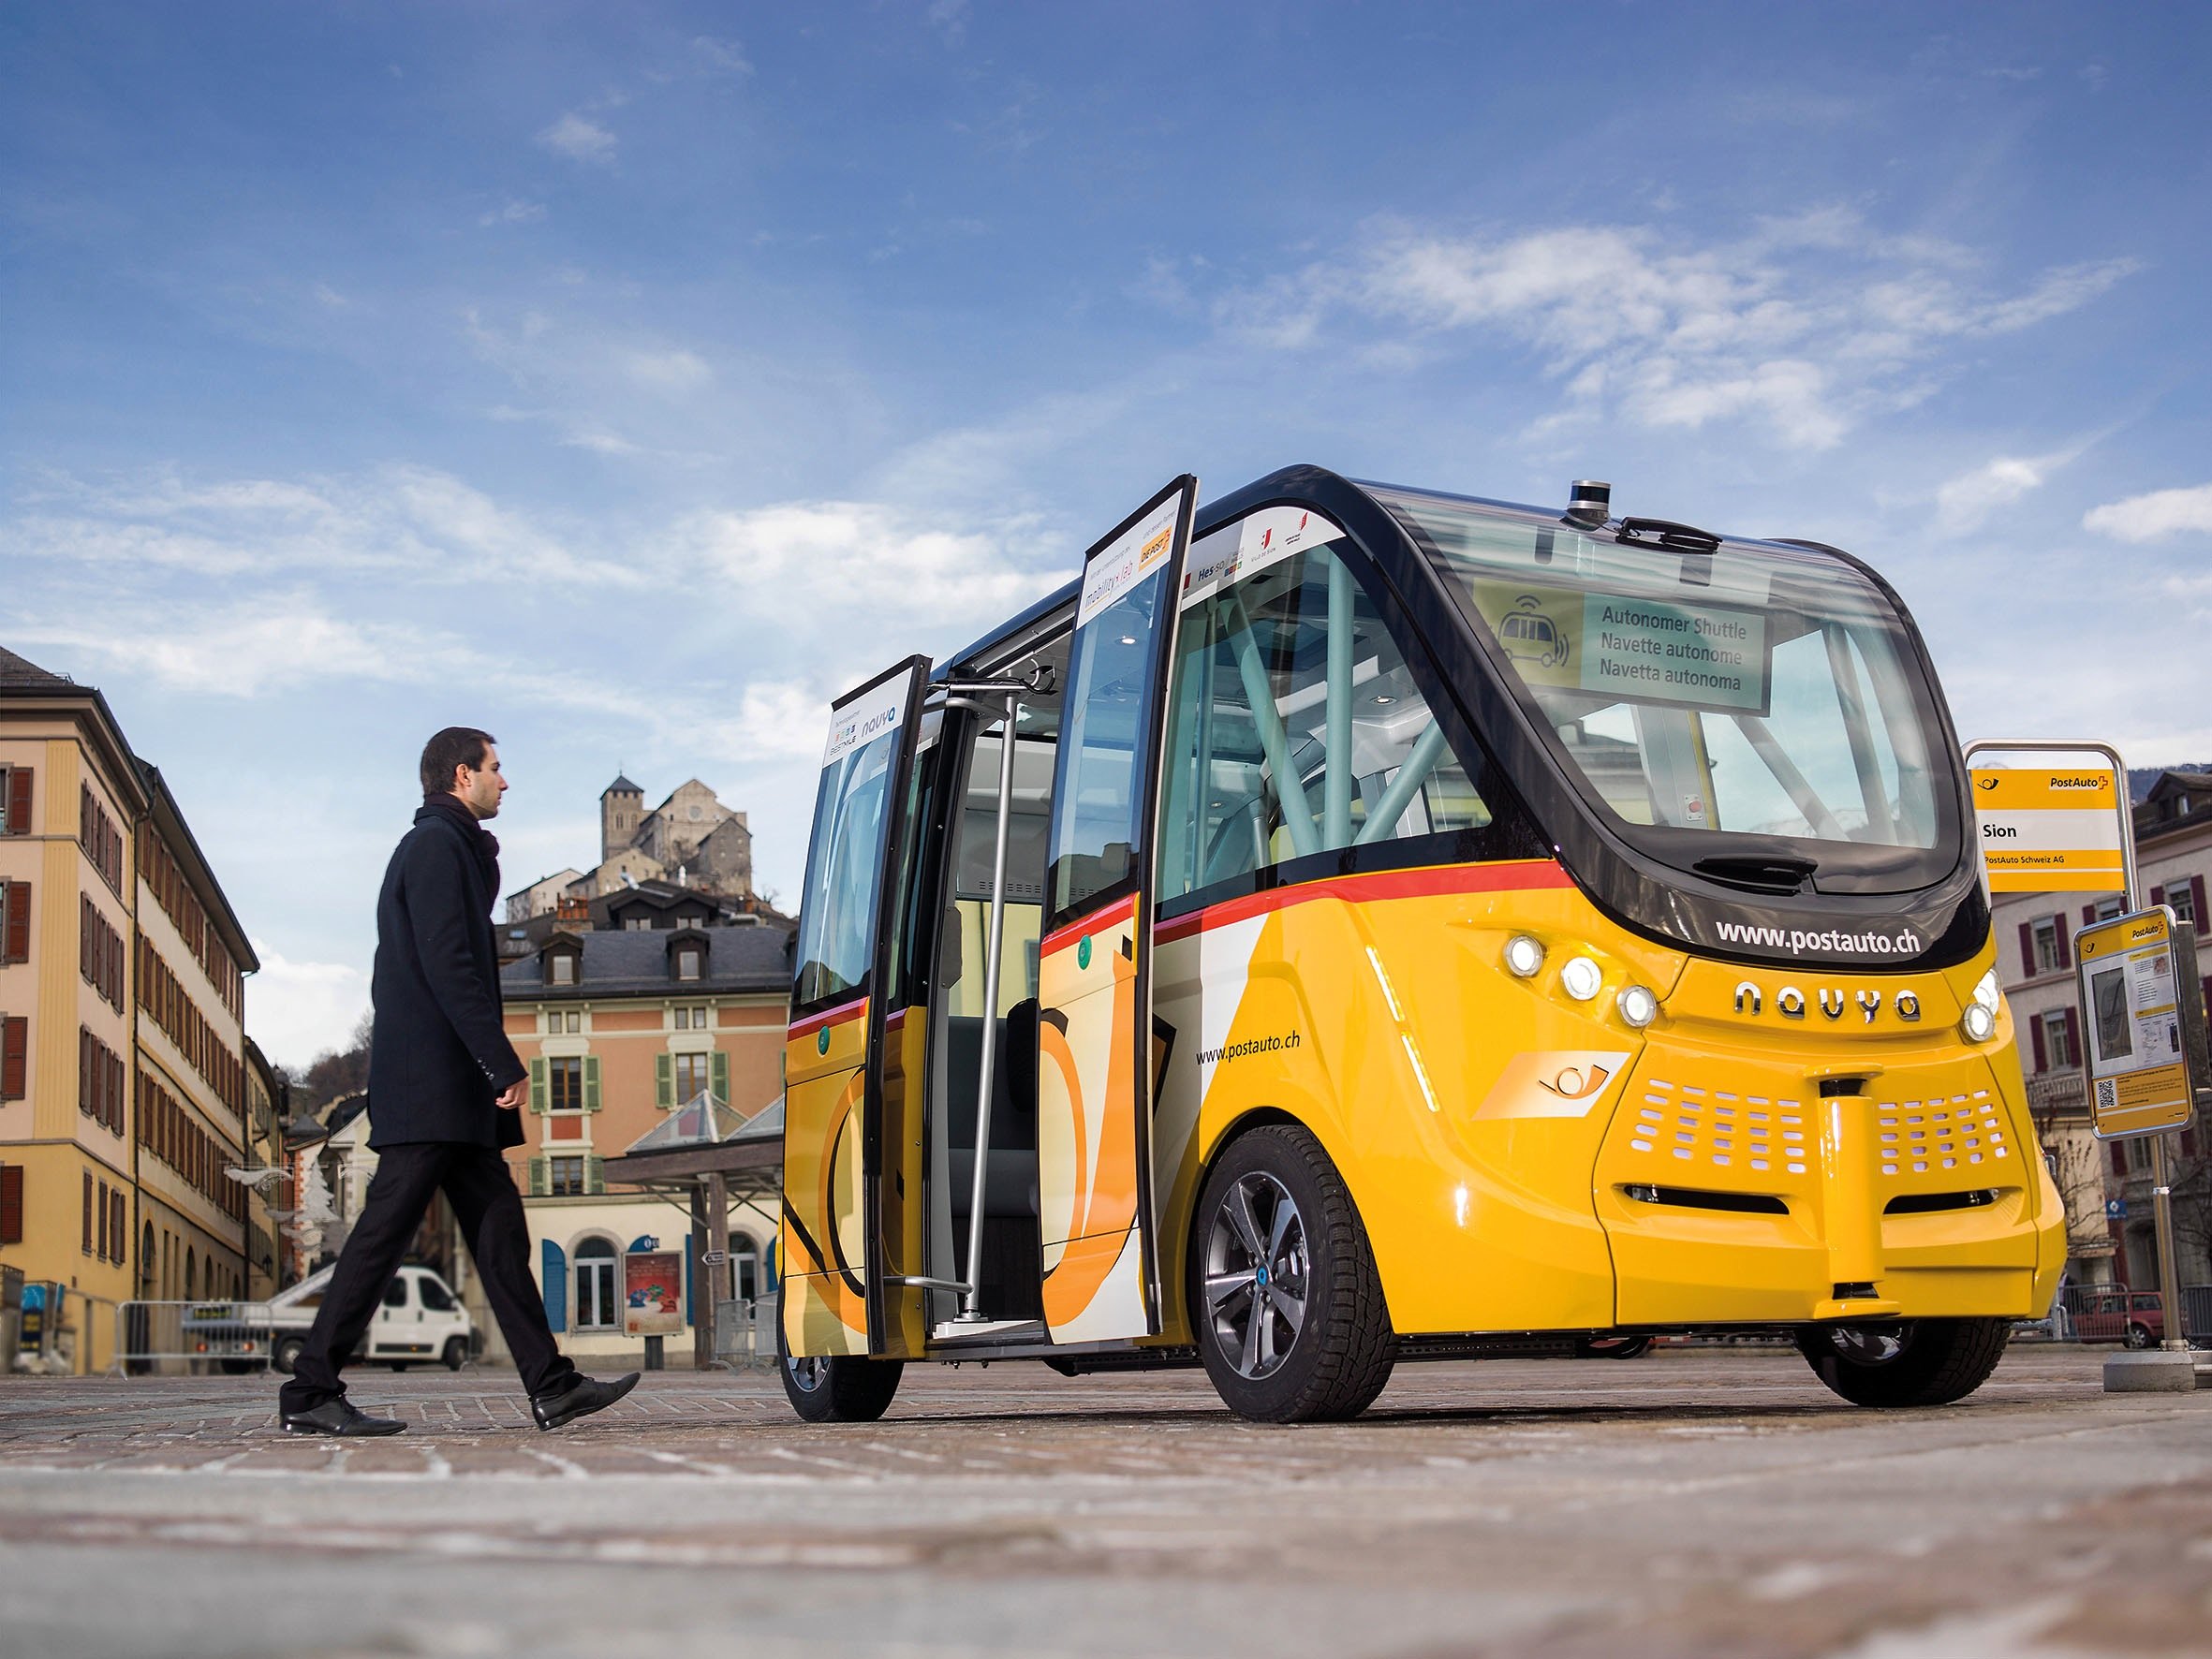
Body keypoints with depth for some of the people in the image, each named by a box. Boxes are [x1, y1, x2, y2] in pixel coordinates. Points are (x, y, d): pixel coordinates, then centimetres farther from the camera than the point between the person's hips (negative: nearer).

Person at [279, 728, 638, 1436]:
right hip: (432, 1085, -10)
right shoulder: (436, 846, -9)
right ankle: (310, 1392, -1)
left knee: (500, 1231, 6)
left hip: (449, 1091, 10)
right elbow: (448, 966, -18)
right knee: (383, 1233, -7)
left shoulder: (446, 847, 23)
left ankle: (551, 1385, 5)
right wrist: (505, 1064, -19)